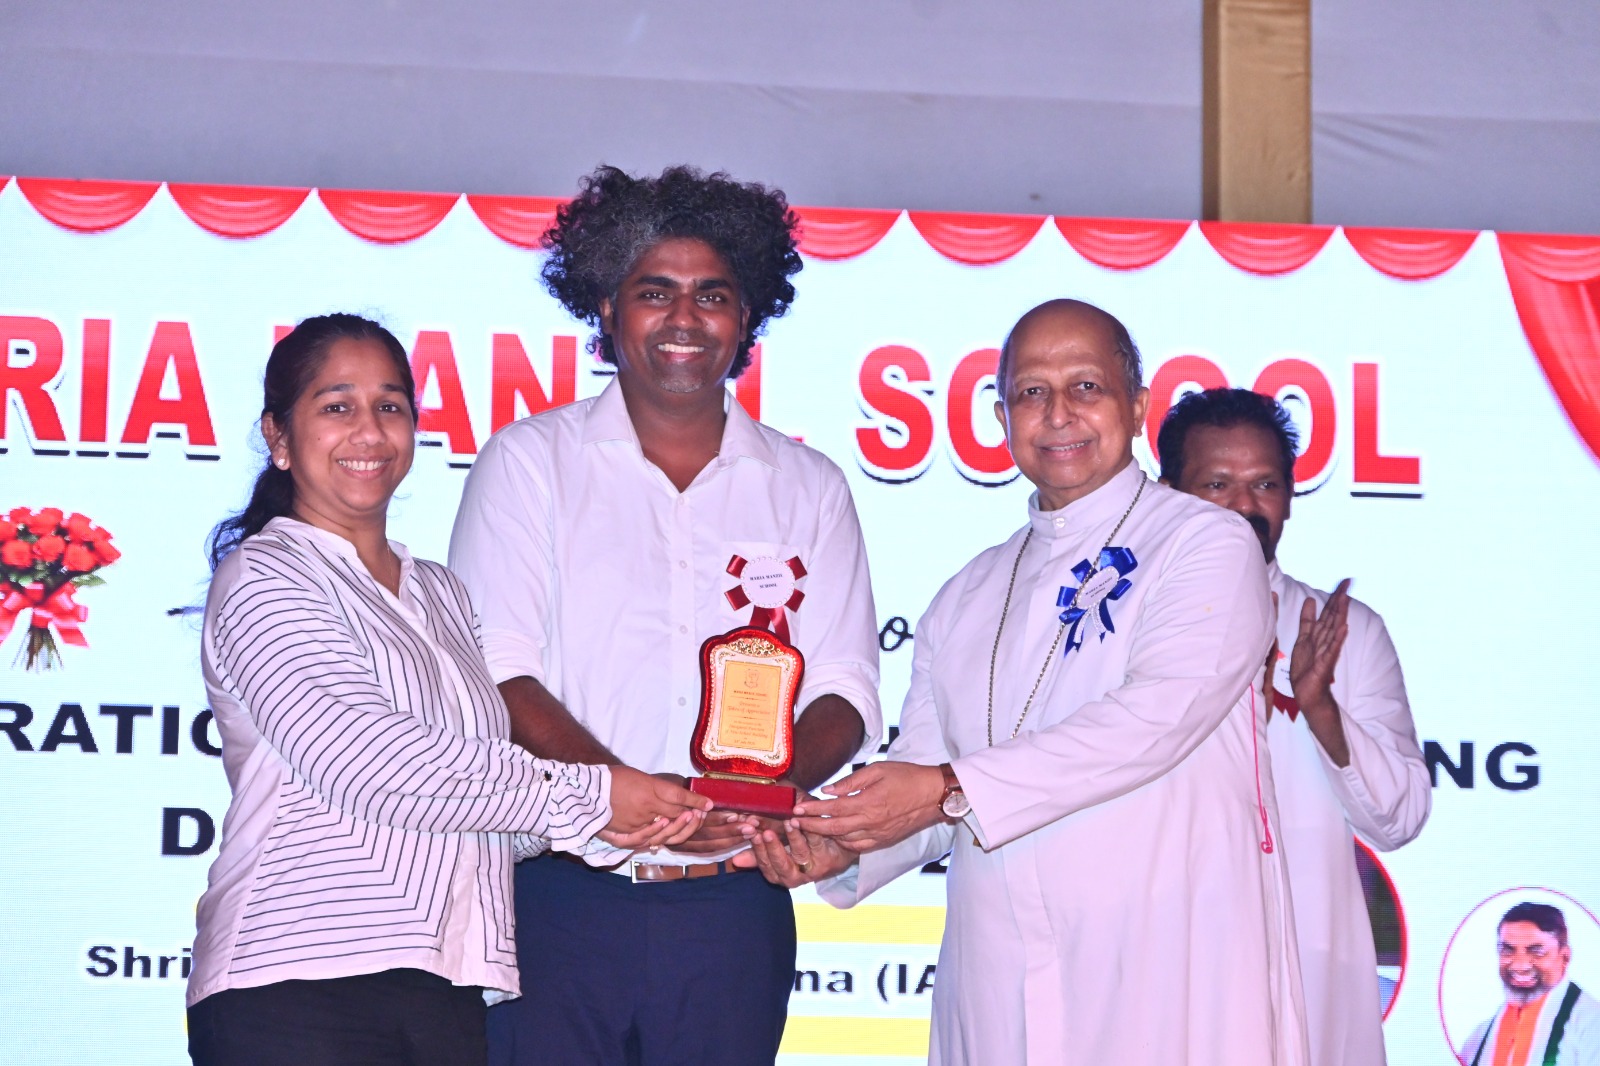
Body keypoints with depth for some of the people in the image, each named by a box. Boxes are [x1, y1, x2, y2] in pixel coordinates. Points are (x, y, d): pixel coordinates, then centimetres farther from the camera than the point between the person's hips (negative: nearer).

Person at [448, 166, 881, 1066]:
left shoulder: (810, 490, 14)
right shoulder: (530, 464, 6)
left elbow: (846, 695, 8)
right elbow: (498, 675, -4)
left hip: (733, 906, 2)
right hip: (562, 895, -2)